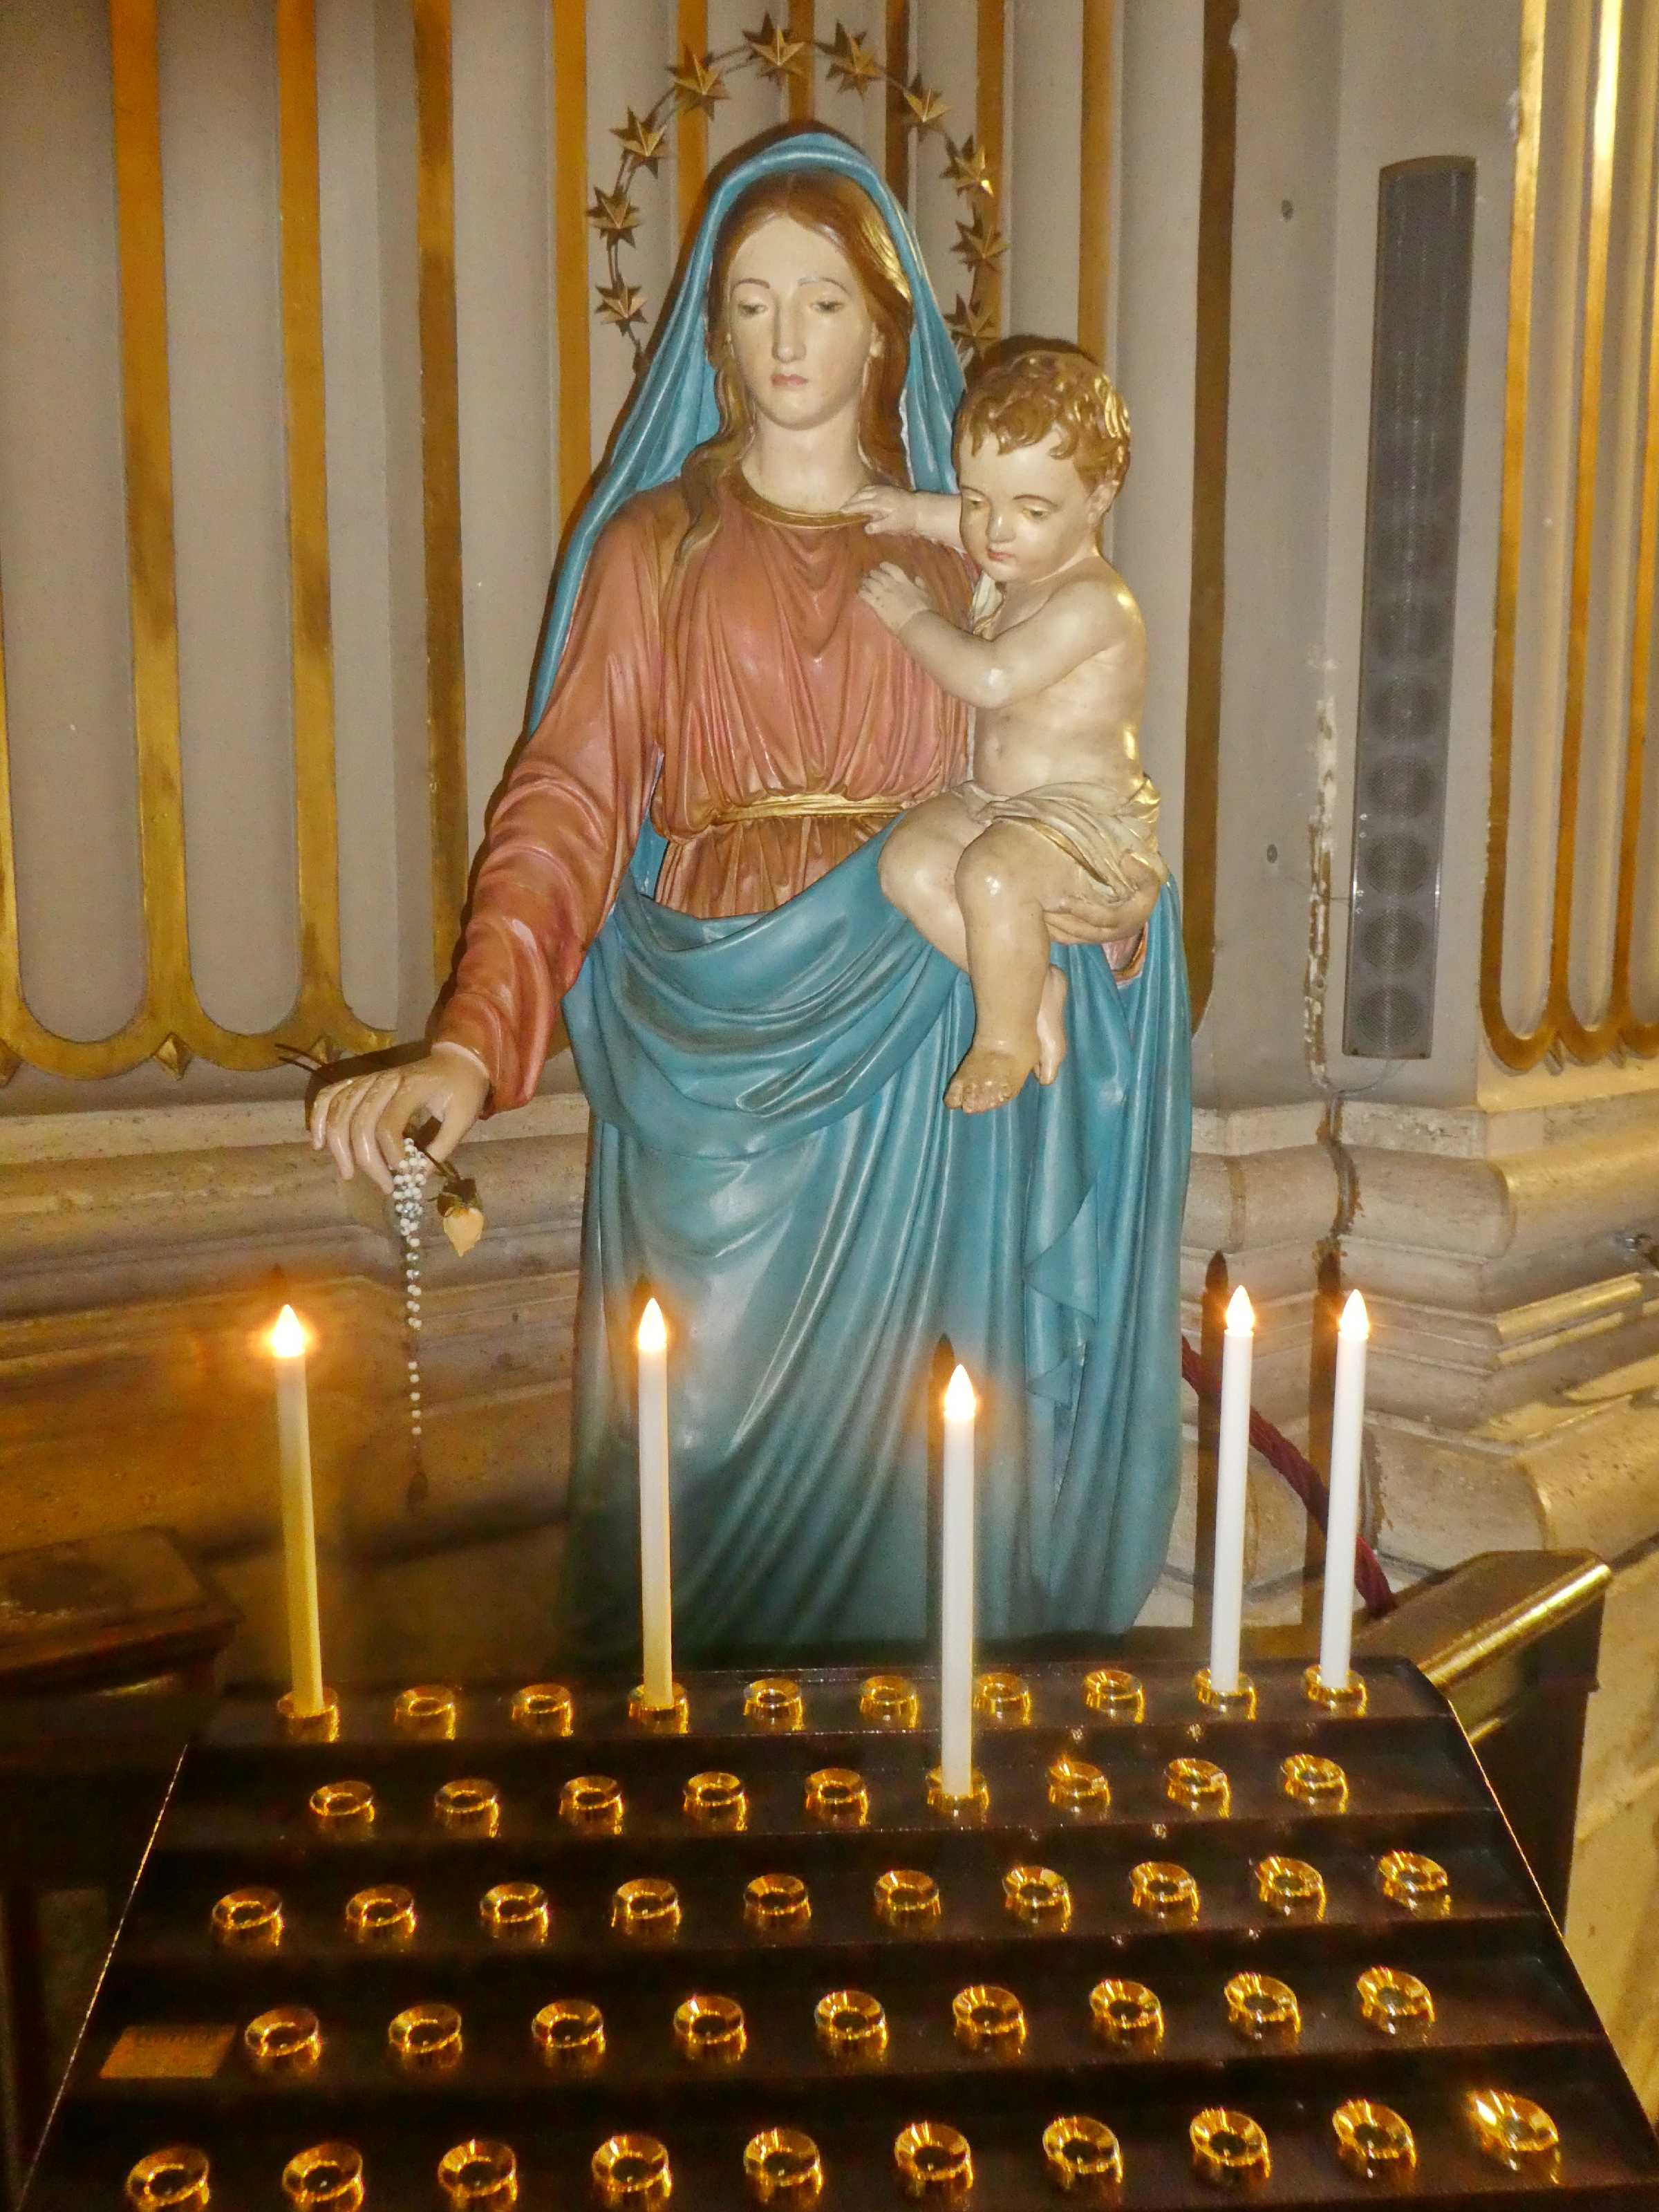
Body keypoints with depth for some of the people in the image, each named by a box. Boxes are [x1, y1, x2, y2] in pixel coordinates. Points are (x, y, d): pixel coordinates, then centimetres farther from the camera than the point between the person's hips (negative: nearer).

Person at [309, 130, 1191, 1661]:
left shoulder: (955, 550, 12)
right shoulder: (654, 542, 6)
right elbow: (571, 794, -6)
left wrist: (1086, 875, -8)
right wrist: (470, 1039, -20)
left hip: (905, 1040, 1)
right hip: (711, 1039, -1)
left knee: (877, 1407, 4)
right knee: (713, 1418, 5)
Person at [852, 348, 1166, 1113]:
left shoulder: (1093, 603, -19)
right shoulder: (1010, 570, 9)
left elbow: (991, 677, -28)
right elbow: (983, 526, 34)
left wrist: (913, 617, -13)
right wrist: (917, 512, 16)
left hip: (1090, 815, -9)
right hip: (992, 802, 9)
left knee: (993, 872, -35)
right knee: (907, 860, -15)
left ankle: (1007, 1034, -12)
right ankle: (1035, 982, -6)